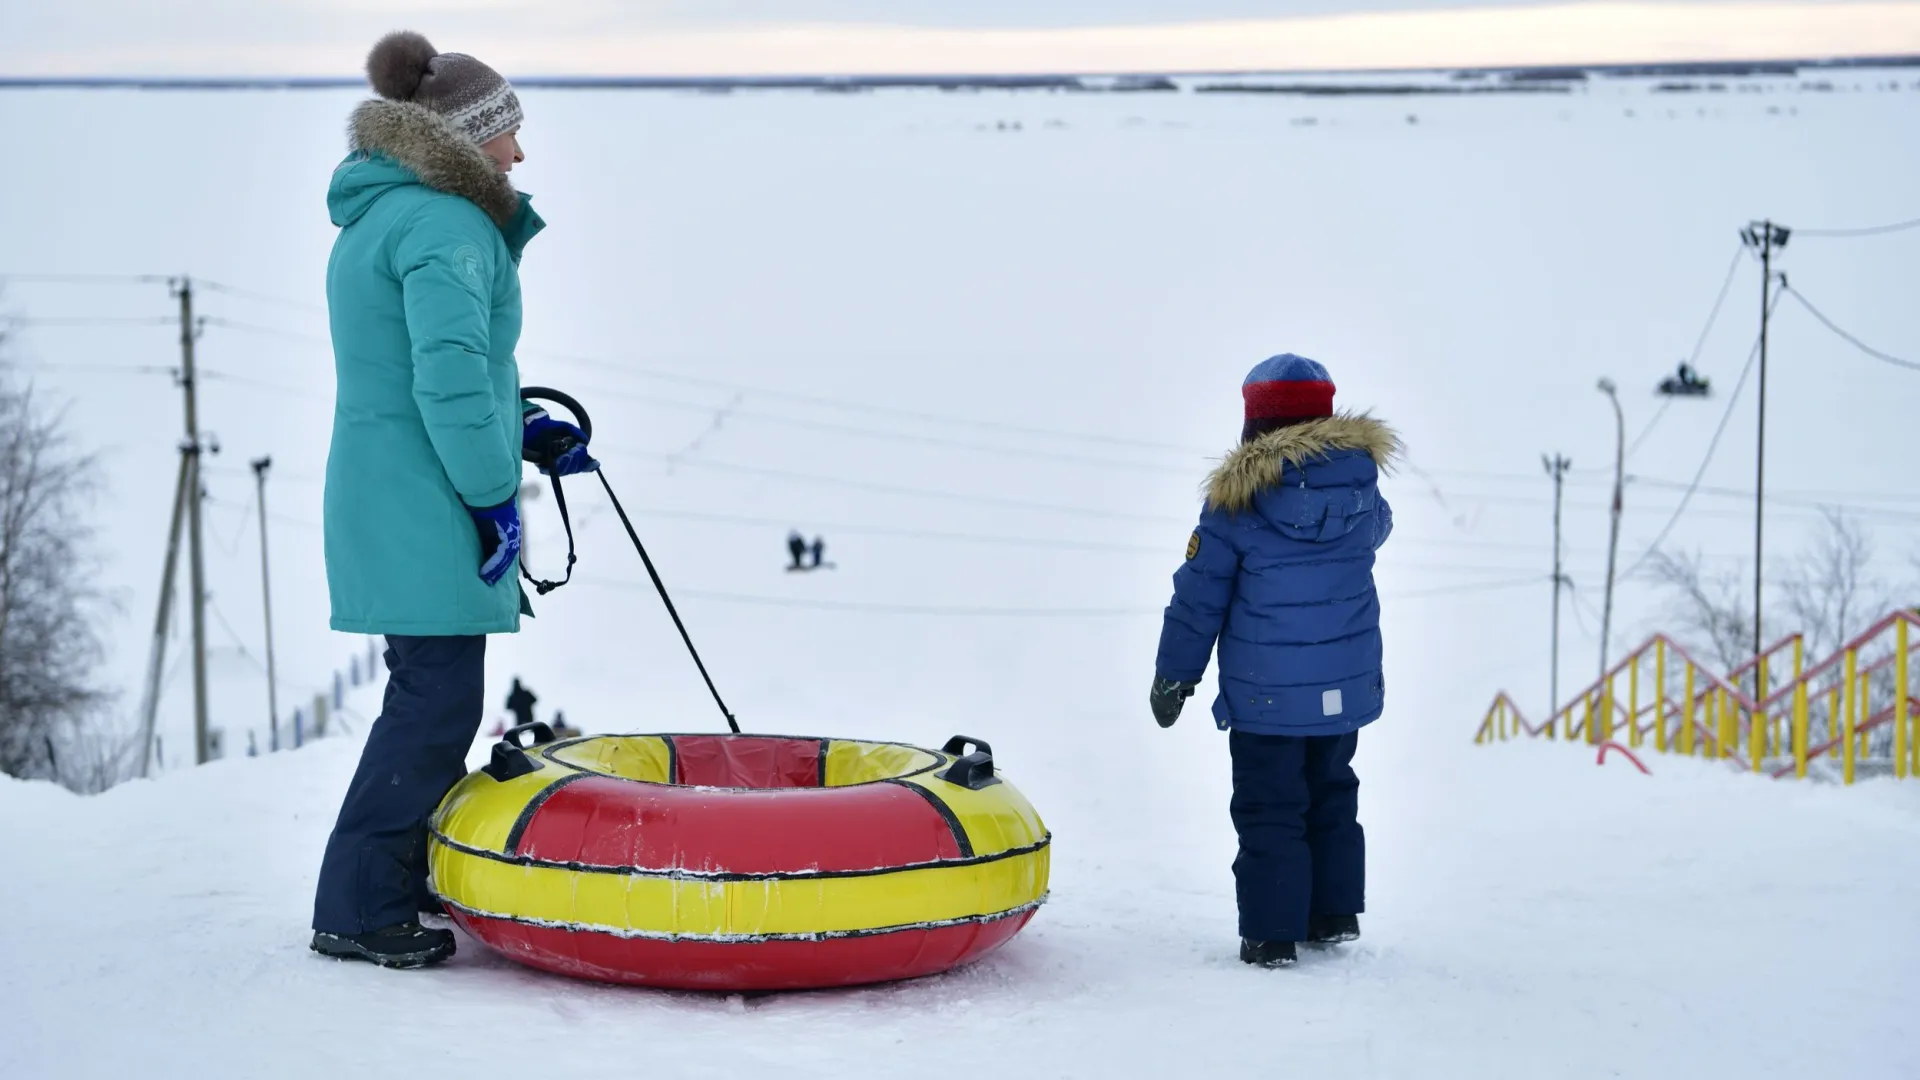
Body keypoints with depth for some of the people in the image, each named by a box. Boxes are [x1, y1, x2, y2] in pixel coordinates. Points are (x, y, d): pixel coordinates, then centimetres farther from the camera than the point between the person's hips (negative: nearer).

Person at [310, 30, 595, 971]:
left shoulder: (378, 221, 18)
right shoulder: (441, 226, -16)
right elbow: (450, 376, -25)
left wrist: (522, 432, 16)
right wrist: (492, 494, -17)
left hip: (390, 497, 11)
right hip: (425, 510, -11)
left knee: (433, 691, 19)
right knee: (438, 698, -7)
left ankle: (415, 875, 30)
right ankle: (358, 911, -2)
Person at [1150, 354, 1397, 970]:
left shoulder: (1237, 497, -13)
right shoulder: (1361, 486, -2)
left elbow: (1199, 594, -8)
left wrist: (1173, 677, 2)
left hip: (1265, 695, -4)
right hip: (1347, 687, 4)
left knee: (1269, 810, 4)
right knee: (1332, 797, 21)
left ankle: (1271, 934, 4)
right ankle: (1335, 914, 25)